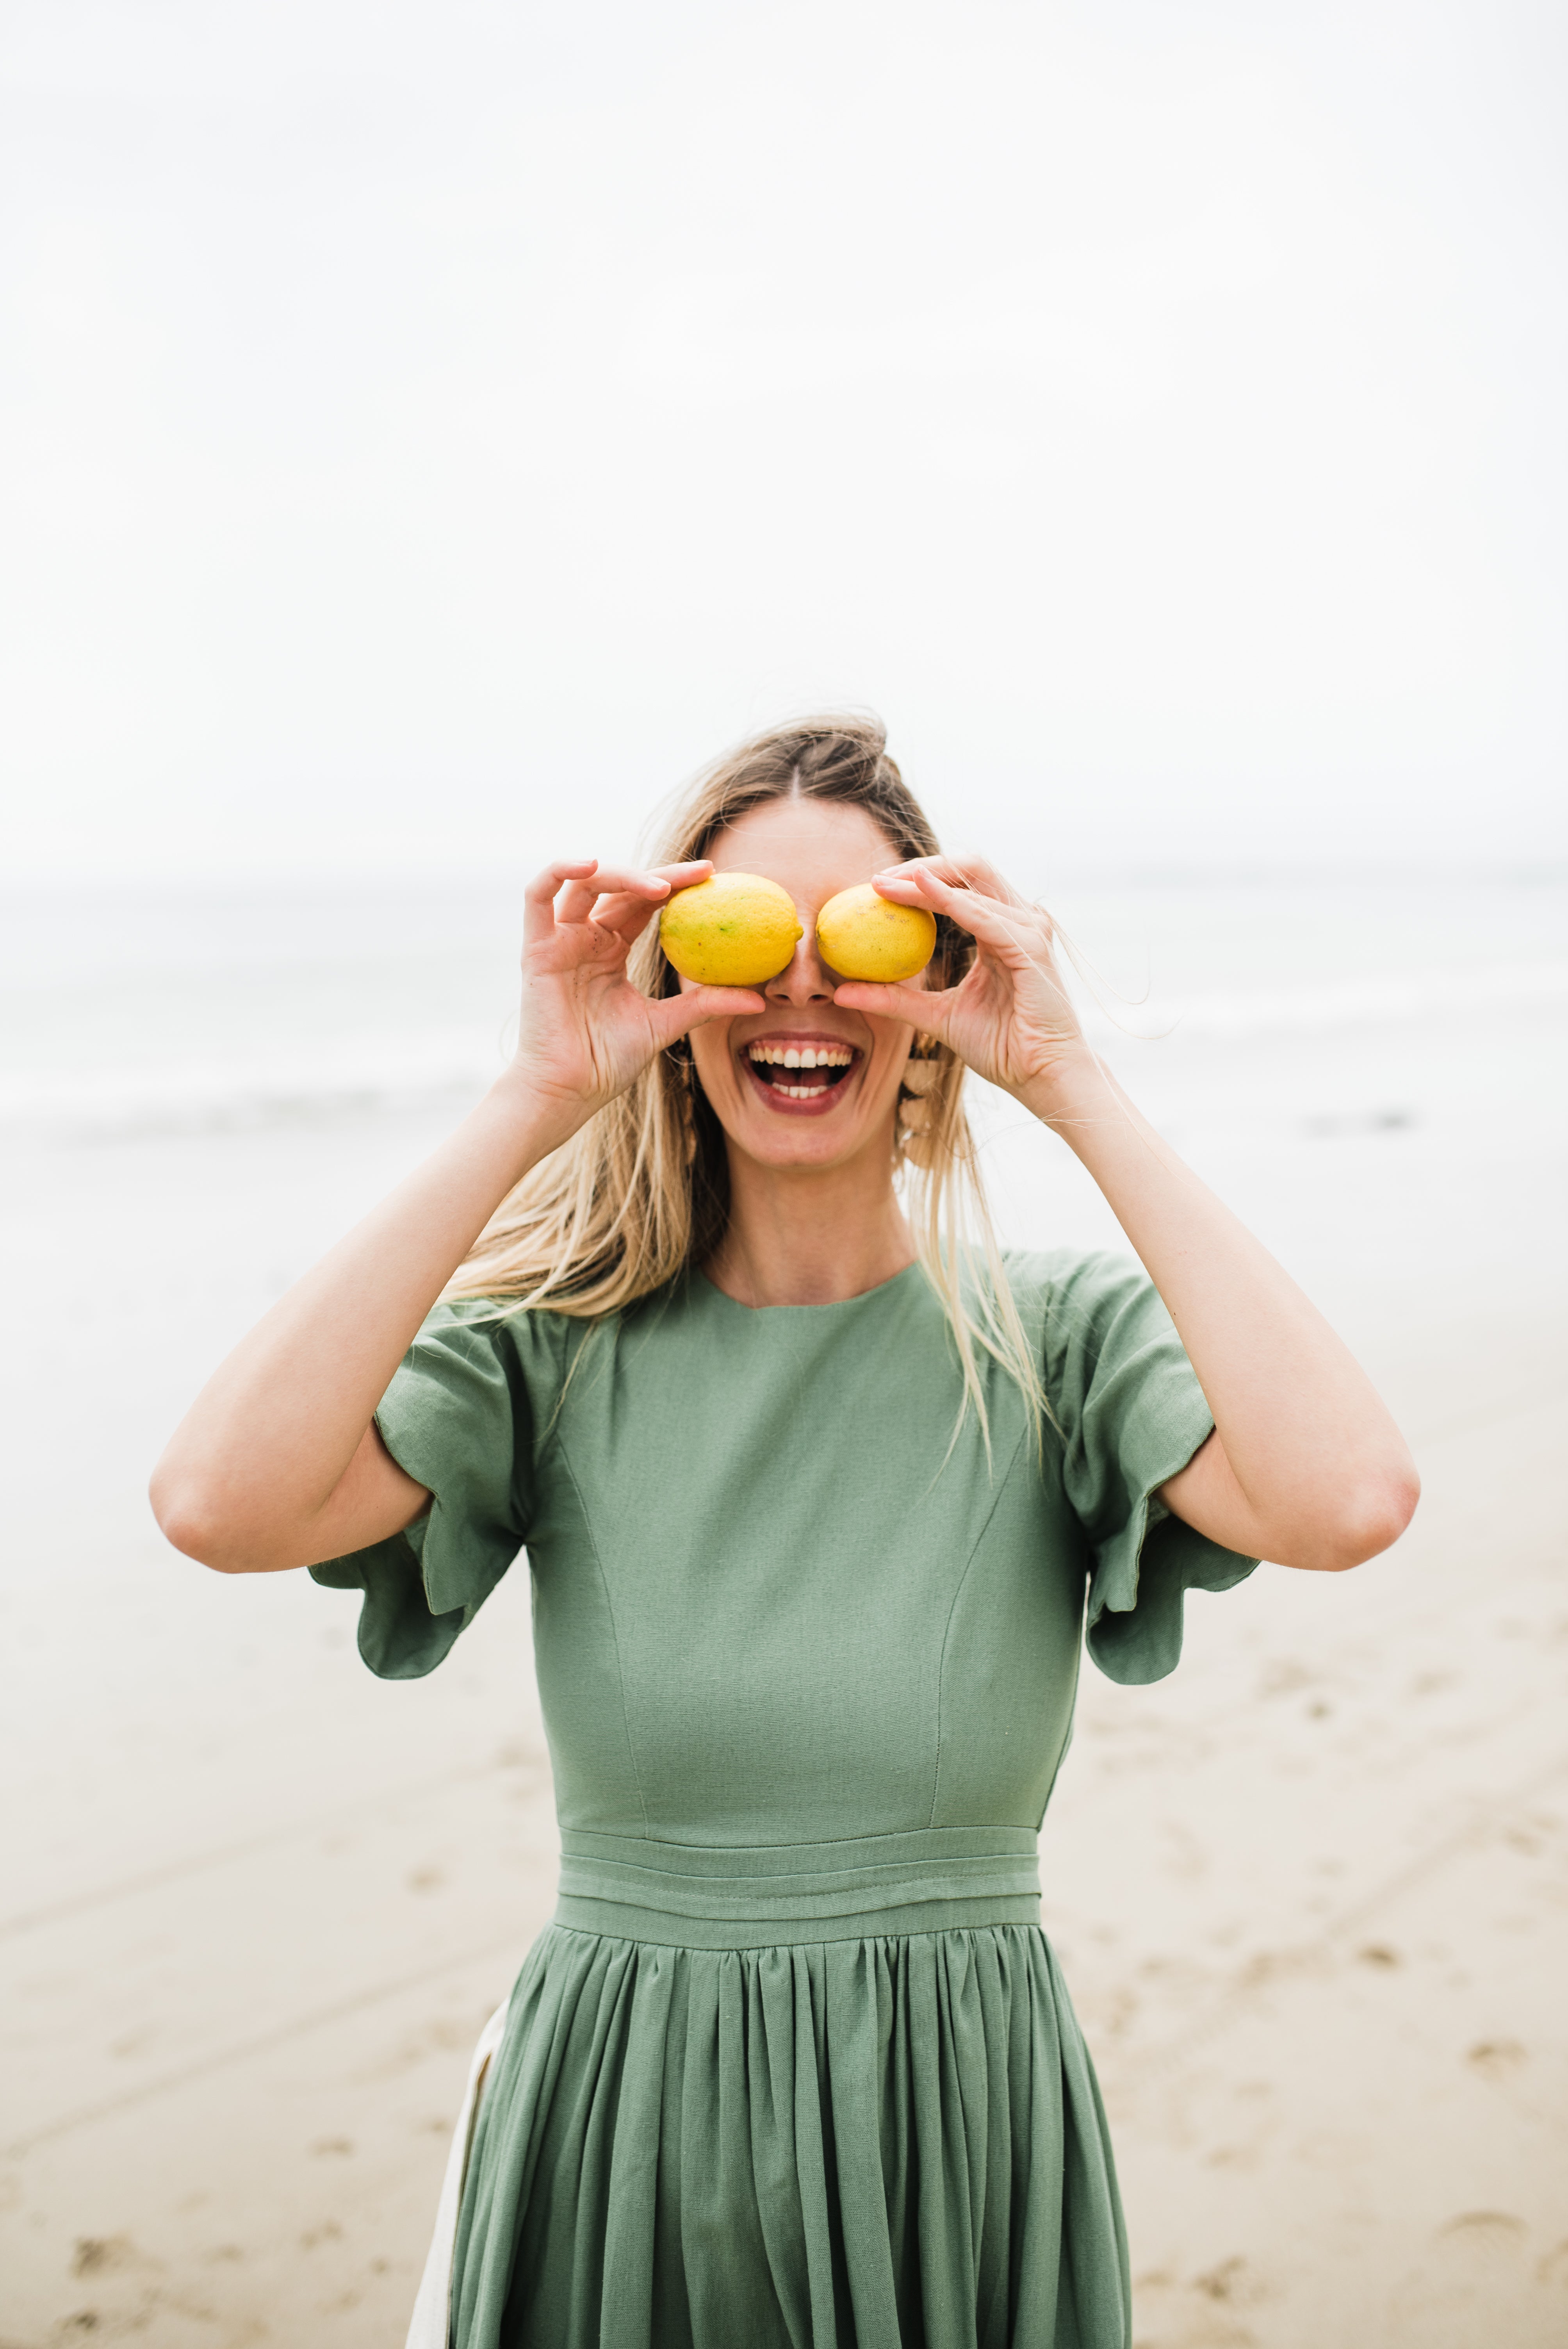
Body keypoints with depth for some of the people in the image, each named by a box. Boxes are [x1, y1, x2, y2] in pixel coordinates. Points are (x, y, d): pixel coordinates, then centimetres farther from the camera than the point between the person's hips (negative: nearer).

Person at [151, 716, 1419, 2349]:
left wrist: (1073, 1089, -22)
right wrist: (534, 1101, -22)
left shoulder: (1063, 1340, -8)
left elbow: (1347, 1499, -28)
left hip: (960, 2153, 0)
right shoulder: (561, 1348, -8)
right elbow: (221, 1502, -25)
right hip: (614, 2145, 0)